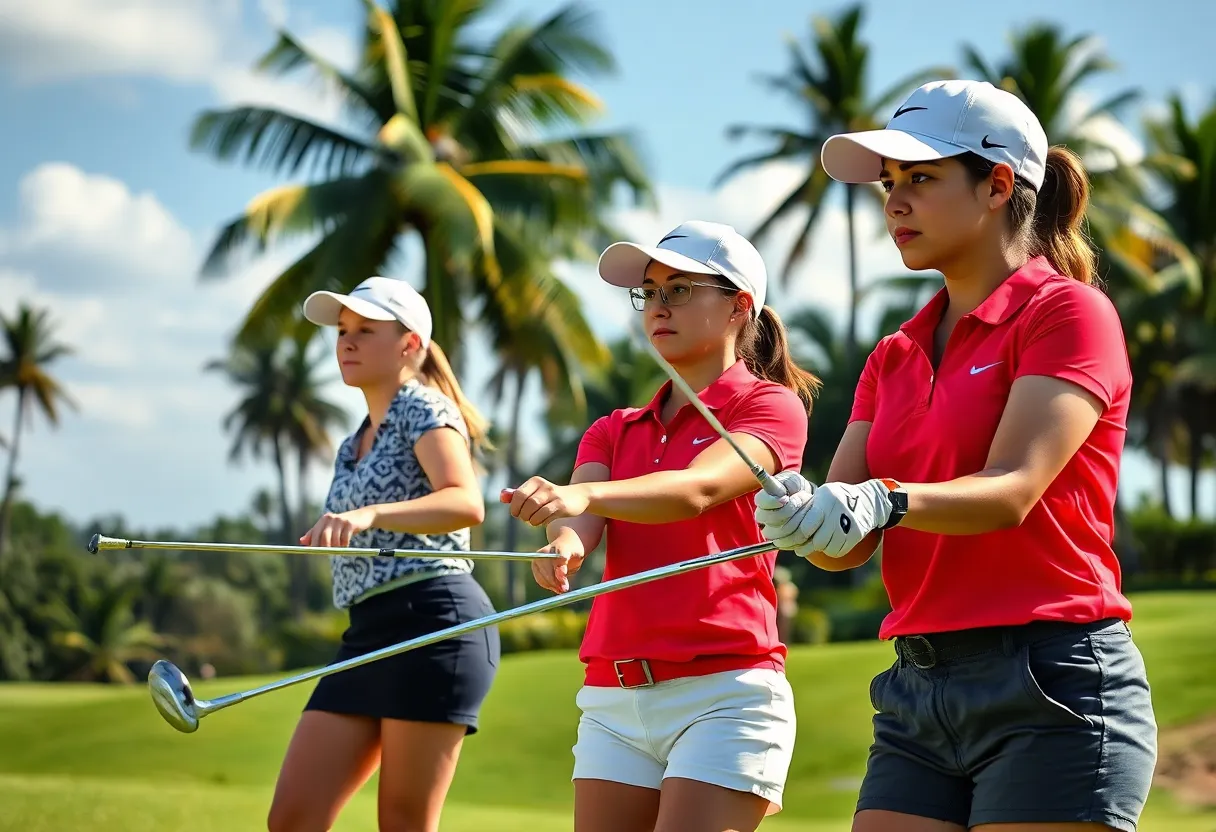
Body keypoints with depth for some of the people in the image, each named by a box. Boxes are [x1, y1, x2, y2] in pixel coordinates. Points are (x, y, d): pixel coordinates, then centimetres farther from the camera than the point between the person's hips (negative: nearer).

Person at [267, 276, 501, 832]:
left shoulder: (426, 410, -3)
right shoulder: (352, 448, 23)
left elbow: (466, 504, -22)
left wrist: (368, 515, -37)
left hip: (433, 620, -9)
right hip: (367, 634, 9)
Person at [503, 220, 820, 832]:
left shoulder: (770, 405, 1)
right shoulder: (614, 431, 18)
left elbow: (699, 488, -19)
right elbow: (581, 517, -2)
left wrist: (585, 495, -37)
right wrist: (565, 541, -28)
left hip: (724, 694, -6)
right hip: (613, 696, 6)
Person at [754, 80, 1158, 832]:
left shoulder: (1068, 311, -3)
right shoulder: (895, 356, 17)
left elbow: (1011, 491, -18)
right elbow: (847, 543, 6)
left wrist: (886, 503, -36)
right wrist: (804, 516, -17)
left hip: (1050, 689, -7)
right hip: (919, 692, 7)